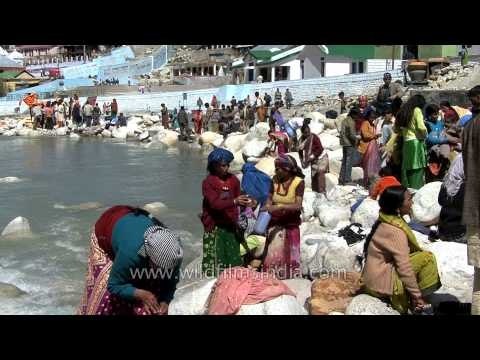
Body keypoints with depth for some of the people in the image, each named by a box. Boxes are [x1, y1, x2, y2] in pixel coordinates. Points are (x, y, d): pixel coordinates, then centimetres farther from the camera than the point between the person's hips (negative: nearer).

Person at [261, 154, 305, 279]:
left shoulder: (299, 182, -15)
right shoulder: (275, 180, -4)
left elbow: (298, 205, -23)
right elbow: (270, 198, 7)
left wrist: (278, 207, -32)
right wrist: (268, 206, -15)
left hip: (290, 224, -2)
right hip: (275, 223, 2)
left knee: (289, 254, 8)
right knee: (273, 253, 2)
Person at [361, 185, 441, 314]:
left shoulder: (388, 221, 6)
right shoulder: (395, 231, -22)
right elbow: (404, 266, -22)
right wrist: (416, 295, -15)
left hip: (376, 277, 9)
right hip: (381, 282, -9)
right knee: (427, 258, -11)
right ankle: (422, 300, 1)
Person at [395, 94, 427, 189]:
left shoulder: (403, 111, 17)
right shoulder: (417, 110, -3)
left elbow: (397, 129, 15)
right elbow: (421, 127, -13)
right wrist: (424, 135, 3)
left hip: (405, 143, 7)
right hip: (416, 142, -7)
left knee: (407, 170, 9)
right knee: (417, 170, -7)